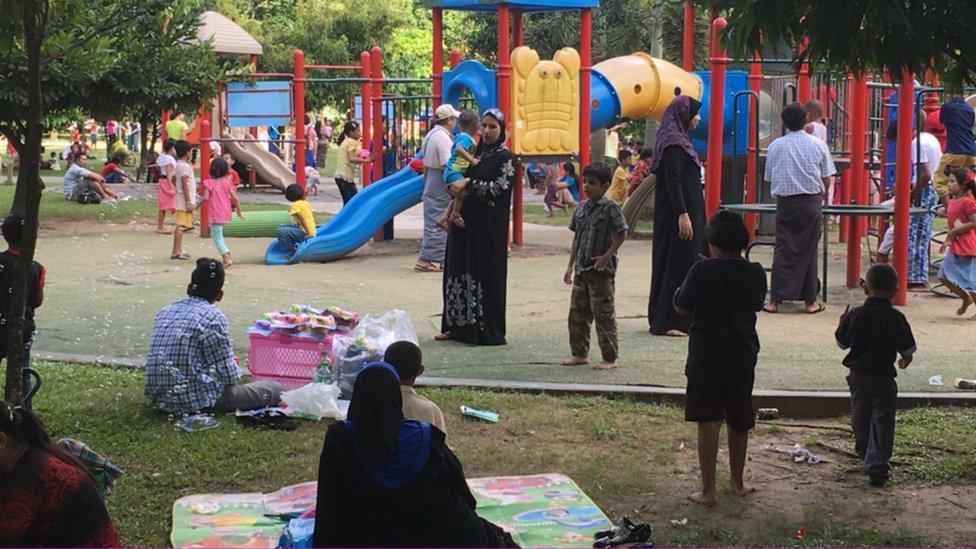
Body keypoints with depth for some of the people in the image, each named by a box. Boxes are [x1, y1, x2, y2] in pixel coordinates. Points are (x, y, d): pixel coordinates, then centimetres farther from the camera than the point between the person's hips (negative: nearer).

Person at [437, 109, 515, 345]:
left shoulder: (506, 157, -5)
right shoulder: (475, 153, 14)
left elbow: (499, 187, -16)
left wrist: (468, 183, -17)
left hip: (489, 228, -7)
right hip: (465, 224, 7)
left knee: (487, 275, -4)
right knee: (459, 272, 7)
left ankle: (488, 331, 2)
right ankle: (457, 326, 15)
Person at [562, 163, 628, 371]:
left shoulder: (610, 207, -10)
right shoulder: (581, 208, 10)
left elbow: (622, 234, -10)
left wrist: (607, 256, -16)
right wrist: (571, 266, 15)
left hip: (601, 270, -7)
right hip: (582, 268, 7)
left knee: (603, 314, -3)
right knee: (577, 312, 11)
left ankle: (610, 358, 4)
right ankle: (580, 353, 22)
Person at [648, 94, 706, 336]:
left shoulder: (679, 141, 16)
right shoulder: (673, 144, -15)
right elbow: (673, 182, -22)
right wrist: (682, 215, -25)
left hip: (687, 212, 10)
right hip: (679, 214, -10)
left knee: (683, 263, 13)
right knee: (677, 264, -7)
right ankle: (665, 322, -2)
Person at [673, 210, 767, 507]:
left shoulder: (702, 271, -16)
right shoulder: (756, 273, -4)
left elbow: (681, 307, -8)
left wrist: (689, 282, 7)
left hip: (705, 358, -4)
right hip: (742, 358, 4)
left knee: (708, 422, 0)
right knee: (739, 422, 18)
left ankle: (708, 490, -3)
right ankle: (737, 480, 33)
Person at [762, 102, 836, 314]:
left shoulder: (775, 146, 1)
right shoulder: (818, 145, -2)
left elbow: (769, 180, 6)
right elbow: (827, 180, 1)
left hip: (785, 203, 1)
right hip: (811, 203, -1)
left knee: (782, 251, 3)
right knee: (808, 251, 6)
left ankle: (775, 300, -1)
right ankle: (809, 301, 9)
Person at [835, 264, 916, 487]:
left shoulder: (855, 316, -6)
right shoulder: (897, 318, -11)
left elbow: (842, 343, 3)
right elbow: (908, 350, -4)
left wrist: (842, 324, 20)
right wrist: (906, 360, 18)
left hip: (858, 375, 3)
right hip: (883, 377, -3)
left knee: (860, 418, 22)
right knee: (882, 422, 2)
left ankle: (864, 454, 42)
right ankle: (877, 466, -4)